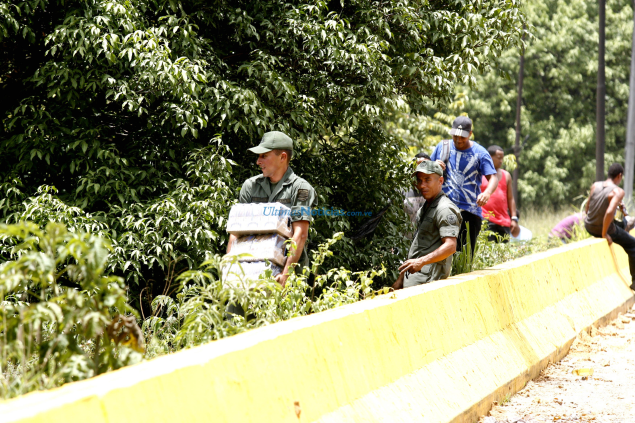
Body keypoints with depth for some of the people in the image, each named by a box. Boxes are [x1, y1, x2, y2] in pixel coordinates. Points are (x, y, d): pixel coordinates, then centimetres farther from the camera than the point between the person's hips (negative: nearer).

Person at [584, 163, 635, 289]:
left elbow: (587, 208, 6)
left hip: (588, 226, 6)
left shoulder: (595, 186, -2)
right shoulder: (618, 192, -20)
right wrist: (604, 233, -22)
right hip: (603, 228, -6)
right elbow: (609, 212, -33)